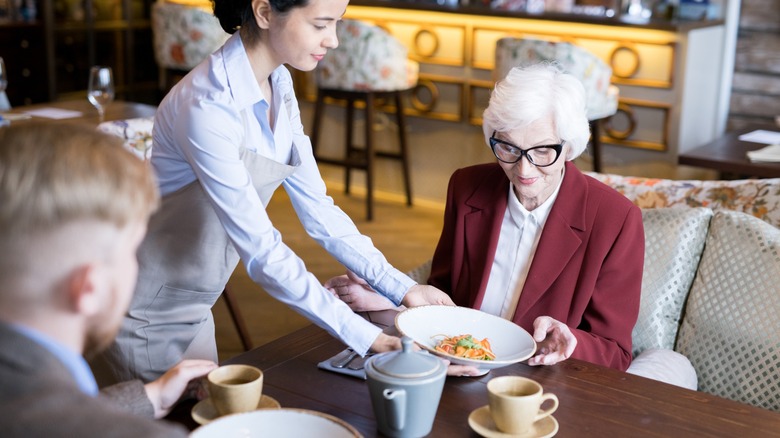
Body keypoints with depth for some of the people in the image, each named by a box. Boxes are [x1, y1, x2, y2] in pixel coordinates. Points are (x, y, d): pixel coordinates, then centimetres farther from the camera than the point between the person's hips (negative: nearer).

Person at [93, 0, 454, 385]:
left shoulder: (278, 84, -3)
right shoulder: (207, 107, -30)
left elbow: (316, 208, 0)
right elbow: (262, 252, -30)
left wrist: (401, 288, -5)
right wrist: (363, 335, -29)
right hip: (146, 319, -7)